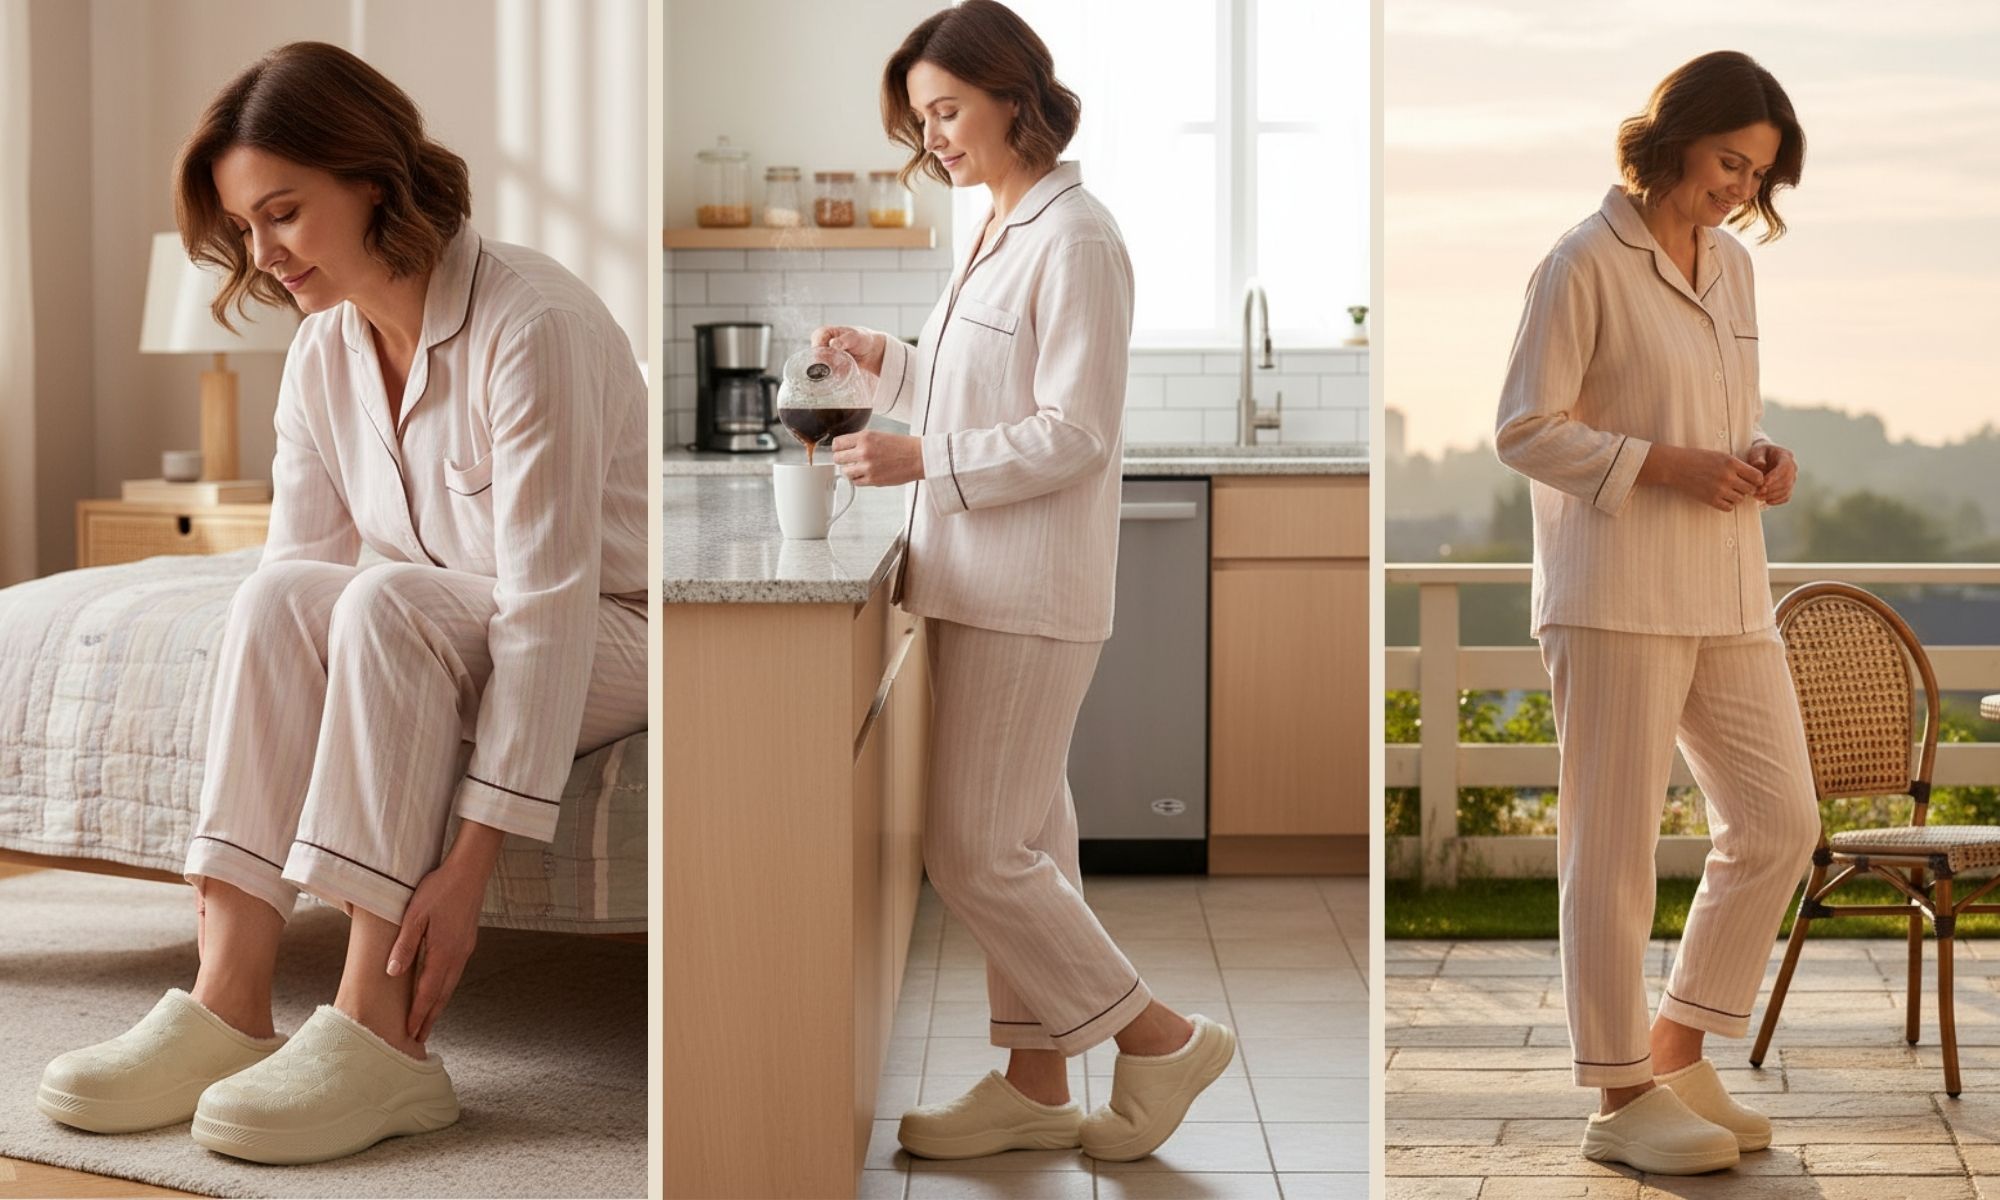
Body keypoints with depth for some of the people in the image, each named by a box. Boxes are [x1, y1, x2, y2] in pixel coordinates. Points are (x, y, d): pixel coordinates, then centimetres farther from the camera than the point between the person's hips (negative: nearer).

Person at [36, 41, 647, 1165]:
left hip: (621, 640, -6)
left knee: (394, 599, -34)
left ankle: (380, 1036, -35)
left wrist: (469, 862, -33)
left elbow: (548, 605, -28)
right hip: (448, 649, 6)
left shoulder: (529, 323, -24)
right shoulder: (324, 354, -1)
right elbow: (301, 570, -3)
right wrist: (230, 860, -13)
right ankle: (229, 1003, -29)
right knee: (277, 594, -24)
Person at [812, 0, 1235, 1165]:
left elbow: (1072, 433, -18)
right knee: (1021, 841, 12)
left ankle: (1162, 1040, 7)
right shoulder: (1006, 229, 14)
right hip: (987, 583, 10)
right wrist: (892, 361, 11)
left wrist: (922, 458, -23)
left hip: (1031, 589, -9)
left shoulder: (1074, 239, -15)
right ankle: (1037, 1084, 20)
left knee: (978, 851, -6)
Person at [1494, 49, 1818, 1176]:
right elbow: (1525, 430, -10)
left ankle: (1681, 1055, 21)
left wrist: (1764, 454, 2)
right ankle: (1623, 1100, 9)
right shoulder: (1586, 264, -9)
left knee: (1781, 821, 7)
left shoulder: (1734, 266, 14)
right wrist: (1665, 466, -18)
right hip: (1618, 595, -8)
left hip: (1731, 592, 8)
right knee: (1616, 847, -1)